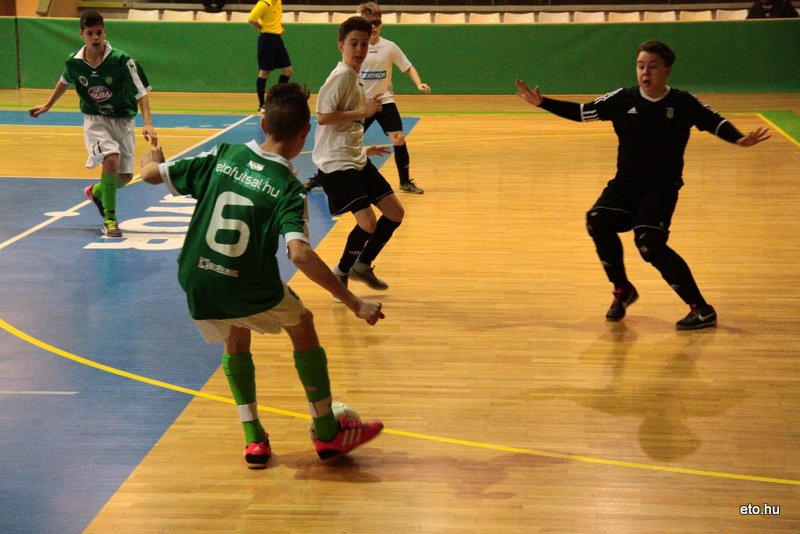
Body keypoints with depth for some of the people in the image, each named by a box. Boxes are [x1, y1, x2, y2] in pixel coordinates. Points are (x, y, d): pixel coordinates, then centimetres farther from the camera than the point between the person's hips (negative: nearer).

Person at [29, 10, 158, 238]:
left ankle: (96, 191, 38)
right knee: (111, 158, -27)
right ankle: (109, 219, -16)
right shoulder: (74, 62, -9)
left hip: (122, 120, 1)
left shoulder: (122, 60, -19)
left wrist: (148, 124, -30)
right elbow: (64, 82, 14)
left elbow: (141, 93, -17)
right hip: (95, 120, -1)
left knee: (125, 176, 2)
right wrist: (47, 106, 26)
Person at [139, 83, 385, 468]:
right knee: (303, 326, 23)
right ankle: (328, 433, 30)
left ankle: (254, 440, 26)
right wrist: (354, 303, -25)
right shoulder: (288, 189, -13)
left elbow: (151, 174, 5)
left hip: (197, 287, 4)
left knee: (235, 341, 32)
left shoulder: (223, 157, -2)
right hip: (249, 293, -3)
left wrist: (152, 159, 30)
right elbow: (300, 254, -28)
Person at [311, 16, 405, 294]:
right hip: (336, 163, -9)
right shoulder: (341, 76, -15)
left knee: (395, 212, 8)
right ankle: (340, 275, 6)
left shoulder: (355, 78, 13)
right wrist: (361, 111, -18)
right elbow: (323, 116, -23)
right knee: (368, 222, -16)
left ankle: (363, 265, 24)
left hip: (357, 159, 10)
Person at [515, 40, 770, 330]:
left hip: (662, 186, -4)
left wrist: (740, 139, -20)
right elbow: (581, 112, 7)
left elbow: (715, 122, 0)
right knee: (598, 221, -23)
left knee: (649, 243, -25)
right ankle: (622, 290, 2)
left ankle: (702, 309, -13)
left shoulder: (683, 103, -4)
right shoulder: (622, 99, 2)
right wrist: (542, 102, 1)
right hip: (625, 183, 4)